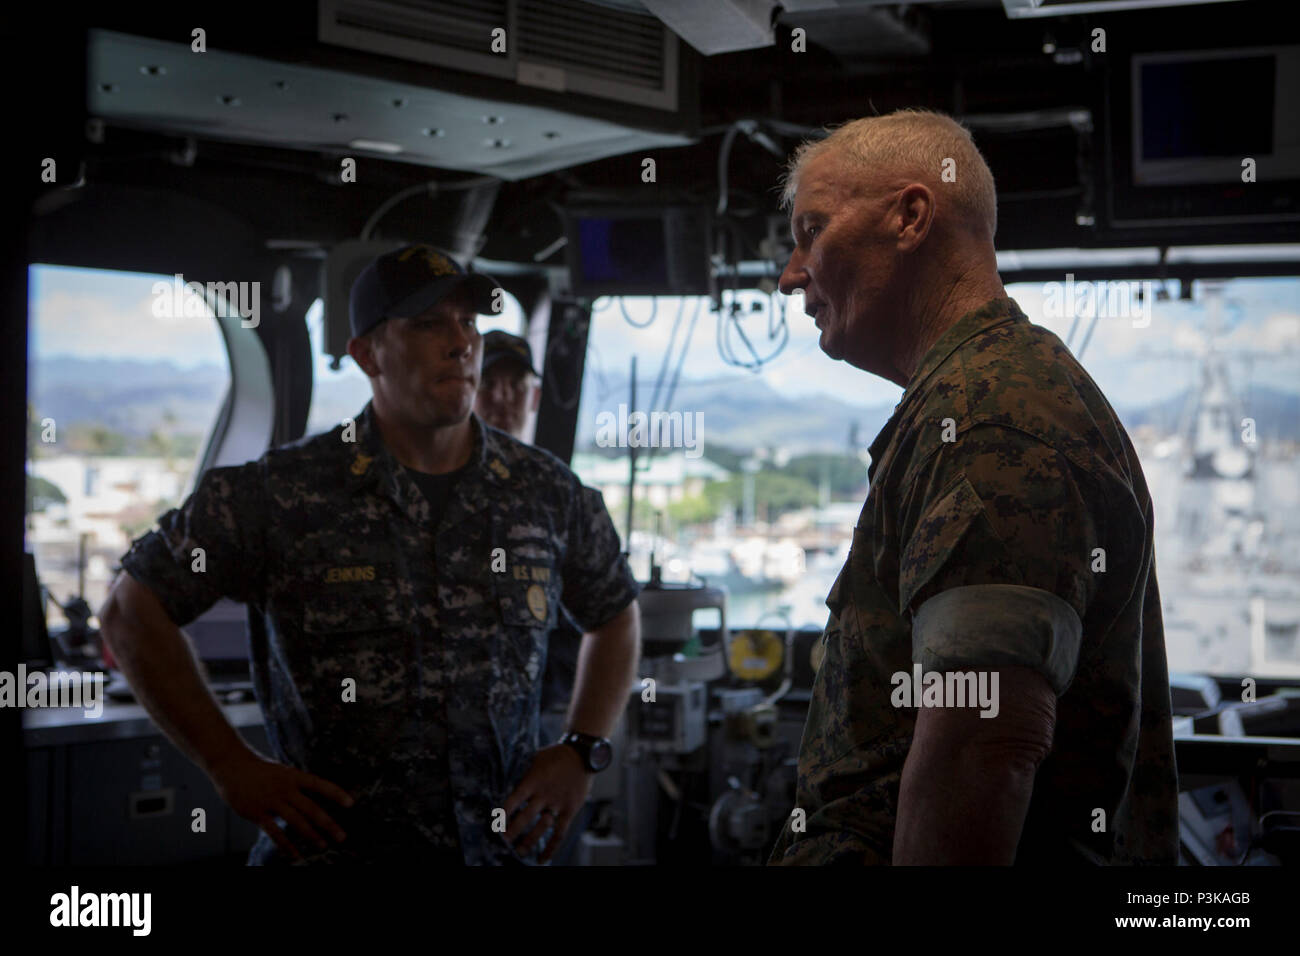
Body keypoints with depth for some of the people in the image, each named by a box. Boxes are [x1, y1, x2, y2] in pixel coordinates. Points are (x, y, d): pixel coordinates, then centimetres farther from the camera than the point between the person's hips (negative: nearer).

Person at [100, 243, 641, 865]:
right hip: (330, 848, -2)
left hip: (505, 846, 3)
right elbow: (131, 611, 2)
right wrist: (231, 766, -2)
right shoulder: (281, 494, -4)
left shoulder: (546, 491, 6)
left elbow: (615, 613, 24)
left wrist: (583, 753, 10)